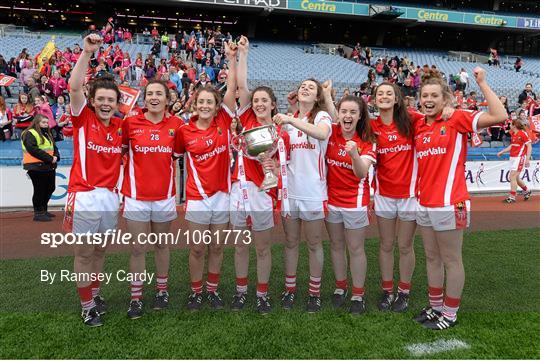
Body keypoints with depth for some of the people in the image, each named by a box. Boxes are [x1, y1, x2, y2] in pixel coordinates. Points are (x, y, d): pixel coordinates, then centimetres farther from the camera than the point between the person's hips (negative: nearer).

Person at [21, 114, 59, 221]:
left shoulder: (47, 134, 21)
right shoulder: (30, 134, -7)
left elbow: (54, 147, 19)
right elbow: (33, 149, -19)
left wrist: (56, 156, -3)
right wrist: (49, 158, -20)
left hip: (49, 166, 9)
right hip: (36, 167, -9)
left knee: (50, 188, 14)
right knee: (39, 190, -4)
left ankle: (43, 210, 28)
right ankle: (38, 213, 5)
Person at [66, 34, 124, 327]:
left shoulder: (121, 126, 6)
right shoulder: (83, 119, -4)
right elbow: (74, 86, -19)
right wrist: (87, 52, -24)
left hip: (110, 197, 4)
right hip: (84, 197, -4)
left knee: (100, 251, 16)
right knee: (84, 253, 5)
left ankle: (95, 294, 34)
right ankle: (86, 305, 18)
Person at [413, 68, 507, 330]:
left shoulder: (457, 119, -8)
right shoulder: (418, 126, 8)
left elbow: (499, 116, -17)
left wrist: (482, 83, -13)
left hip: (449, 204, -6)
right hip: (424, 204, 7)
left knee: (451, 261, 7)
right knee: (432, 259, 17)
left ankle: (450, 313, 21)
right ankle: (435, 306, 32)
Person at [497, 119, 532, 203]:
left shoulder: (523, 133, -11)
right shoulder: (513, 134, 12)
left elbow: (529, 147, -13)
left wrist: (527, 159, -20)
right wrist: (501, 152, 23)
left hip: (519, 157, -8)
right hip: (513, 157, 8)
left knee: (513, 177, -12)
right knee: (516, 178, 15)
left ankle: (512, 197, -9)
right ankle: (527, 191, 36)